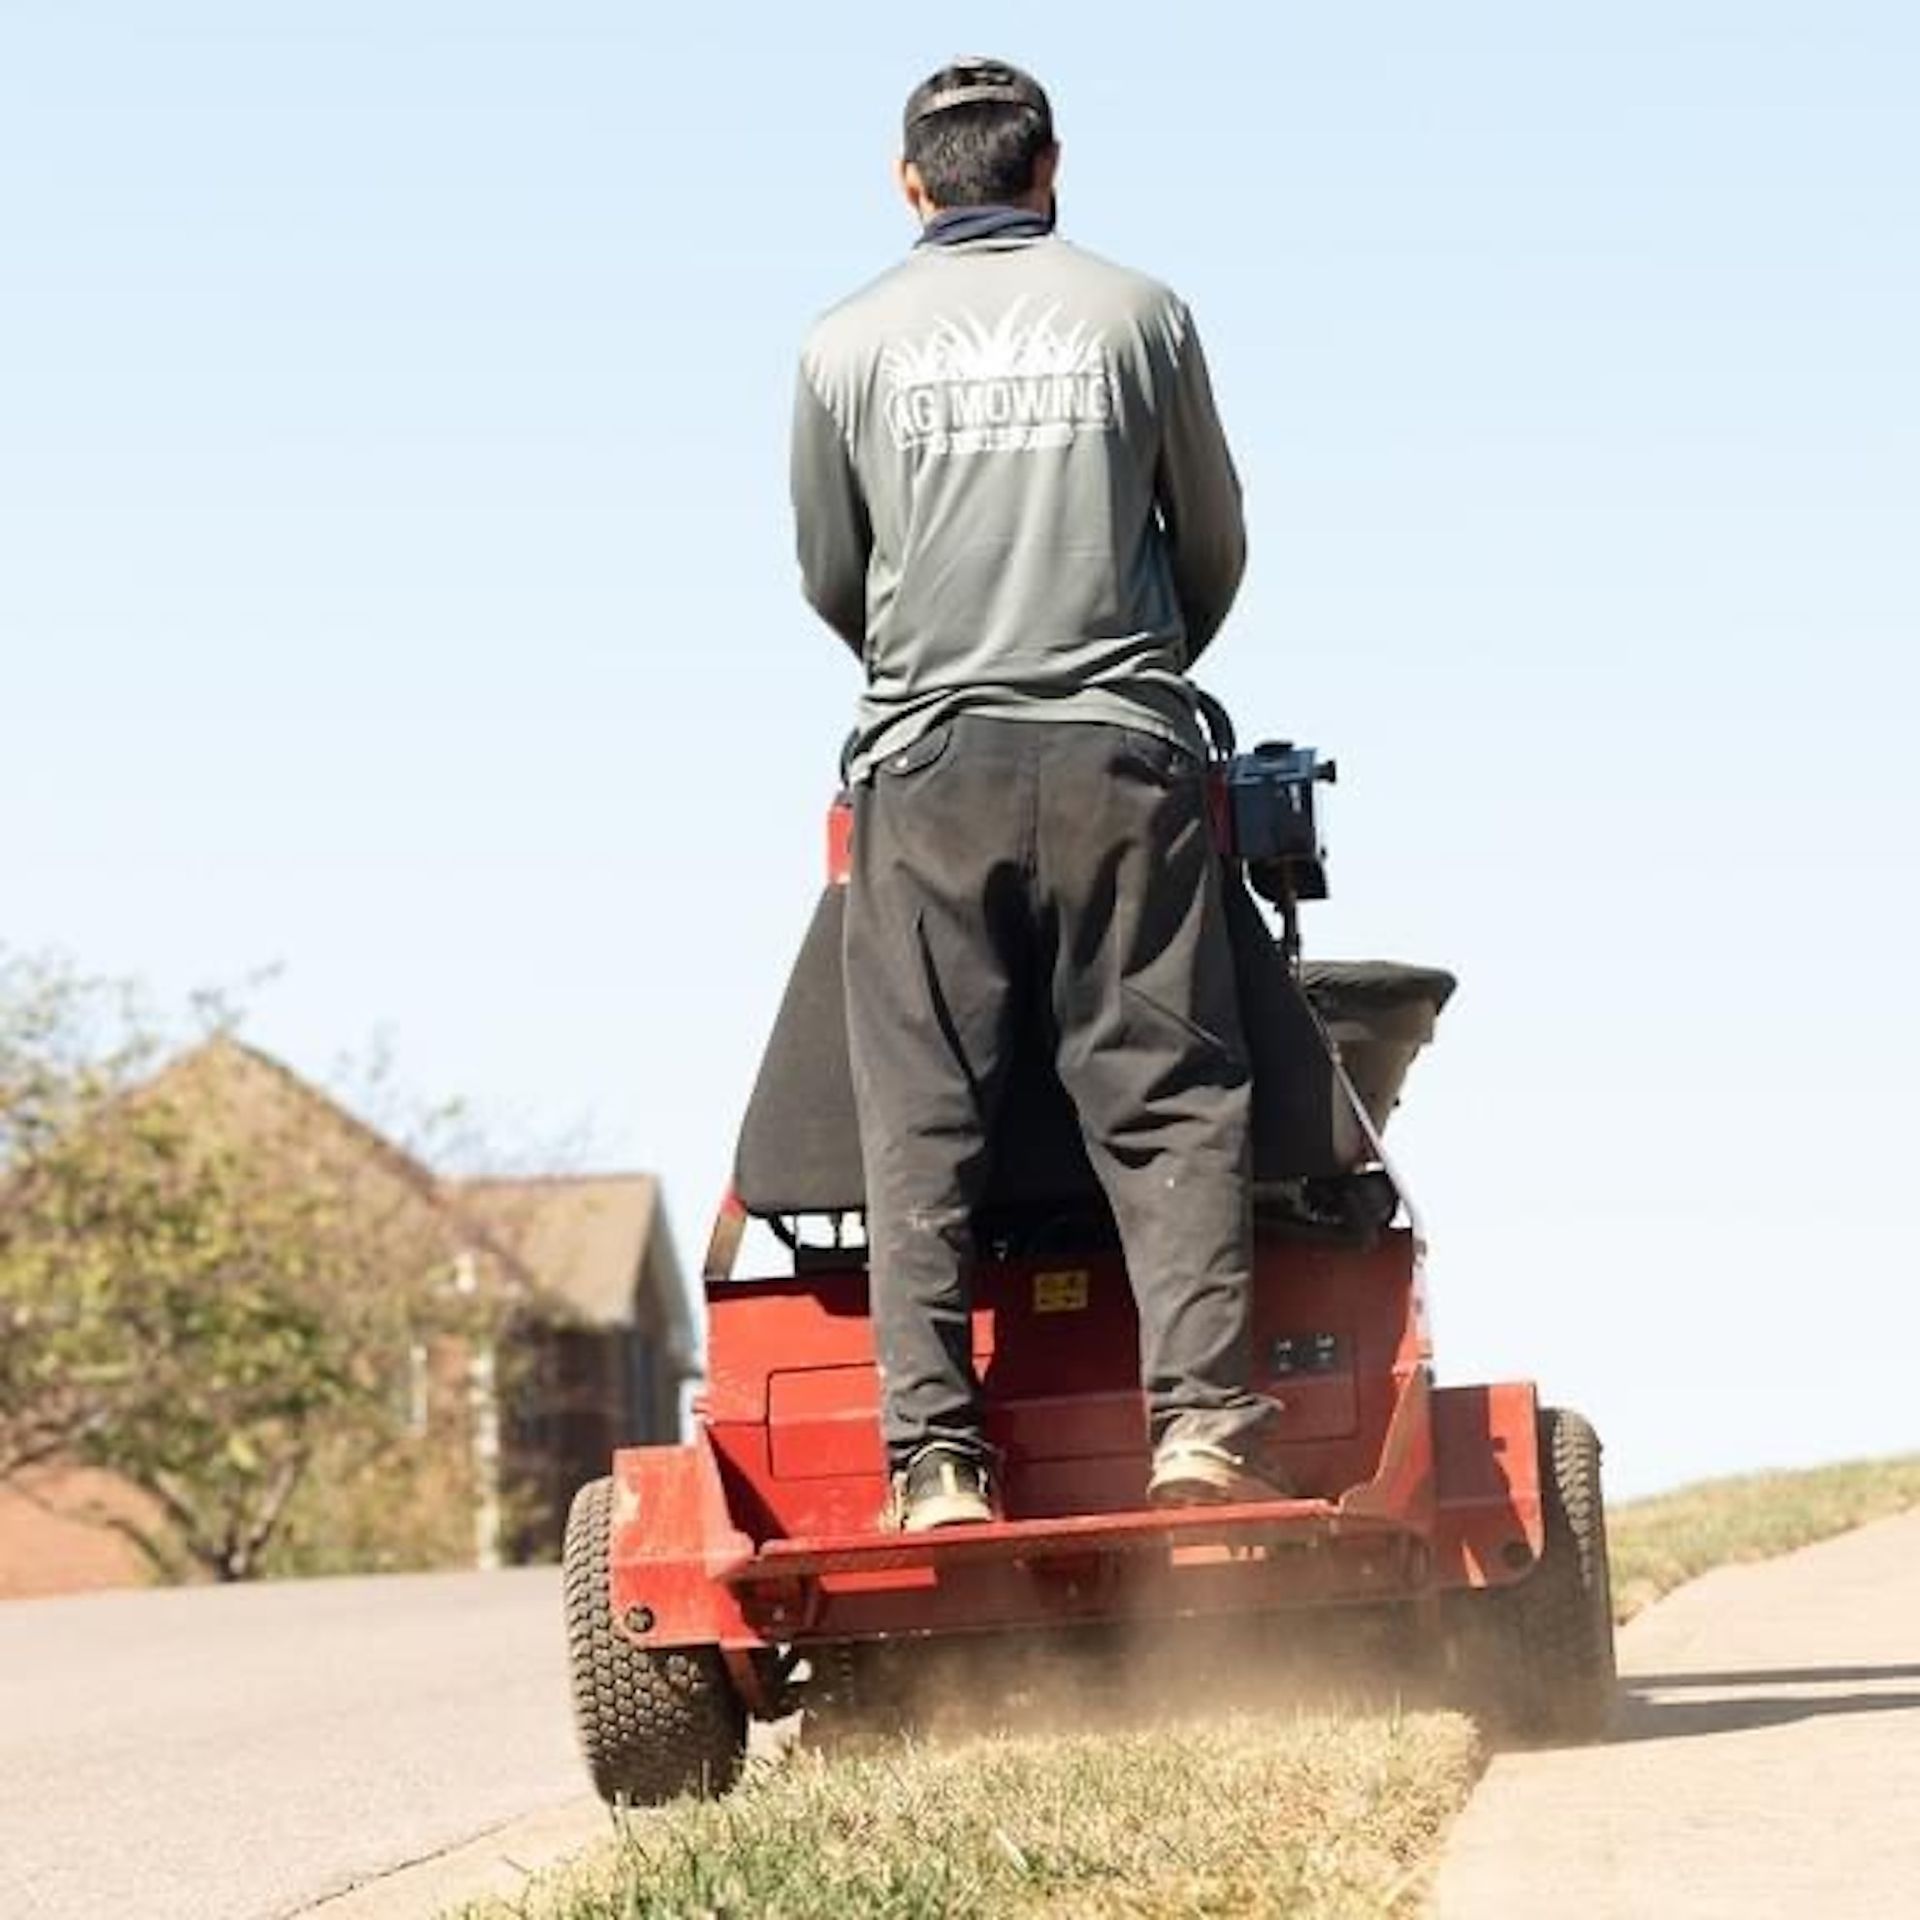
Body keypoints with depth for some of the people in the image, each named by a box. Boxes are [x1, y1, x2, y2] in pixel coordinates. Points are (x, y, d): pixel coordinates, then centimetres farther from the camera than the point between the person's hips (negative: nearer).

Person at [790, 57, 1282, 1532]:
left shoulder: (850, 345, 8)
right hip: (1123, 754, 0)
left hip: (929, 764, 0)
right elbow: (1215, 548, 17)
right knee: (1169, 1094, 0)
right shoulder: (1139, 315, 8)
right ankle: (1201, 1416, -12)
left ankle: (935, 1456, -8)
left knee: (921, 1122, 0)